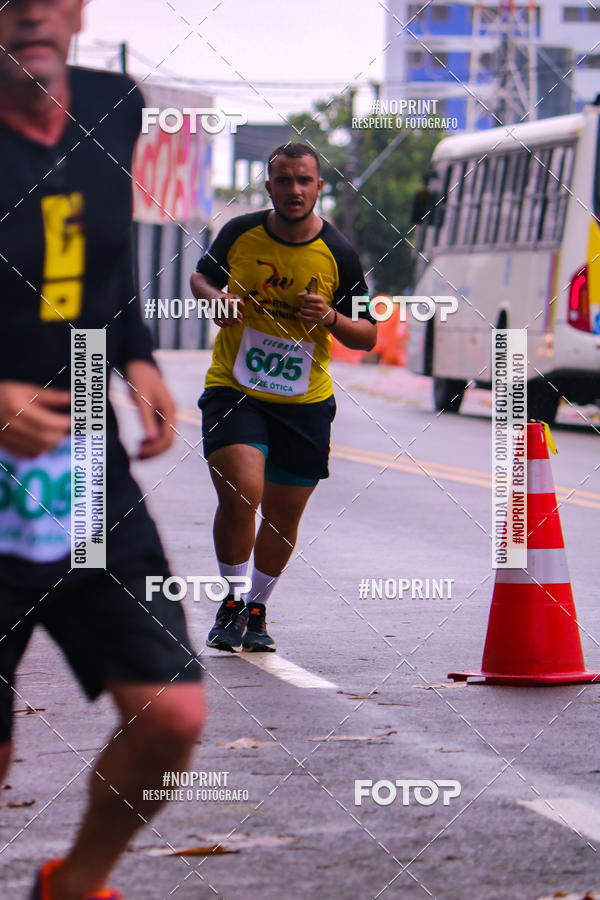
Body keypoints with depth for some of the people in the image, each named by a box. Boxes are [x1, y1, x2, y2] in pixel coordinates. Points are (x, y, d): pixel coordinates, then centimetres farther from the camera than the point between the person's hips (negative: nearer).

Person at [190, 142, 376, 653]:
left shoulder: (338, 254, -5)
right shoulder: (240, 233, -3)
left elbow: (368, 336, 2)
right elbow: (202, 276, 17)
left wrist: (331, 318, -19)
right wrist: (215, 297, -7)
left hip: (305, 402, 2)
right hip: (233, 388, -1)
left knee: (284, 515, 10)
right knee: (240, 495, -21)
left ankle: (257, 611, 32)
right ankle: (231, 602, 0)